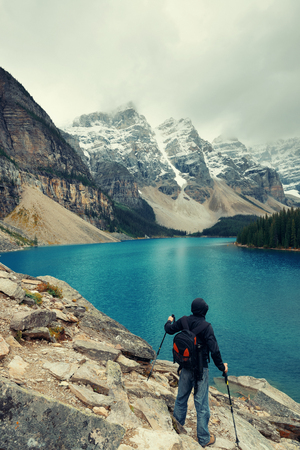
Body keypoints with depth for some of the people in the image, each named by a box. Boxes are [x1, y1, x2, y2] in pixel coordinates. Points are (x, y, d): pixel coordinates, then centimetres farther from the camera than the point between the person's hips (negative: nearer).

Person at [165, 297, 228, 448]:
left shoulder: (184, 321, -7)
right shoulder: (206, 327, -20)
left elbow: (169, 330, 7)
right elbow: (214, 349, -19)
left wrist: (169, 321, 28)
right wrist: (221, 366, -4)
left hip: (185, 367, 5)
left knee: (181, 397, 22)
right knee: (201, 403, 10)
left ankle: (177, 425, 42)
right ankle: (204, 438, 26)